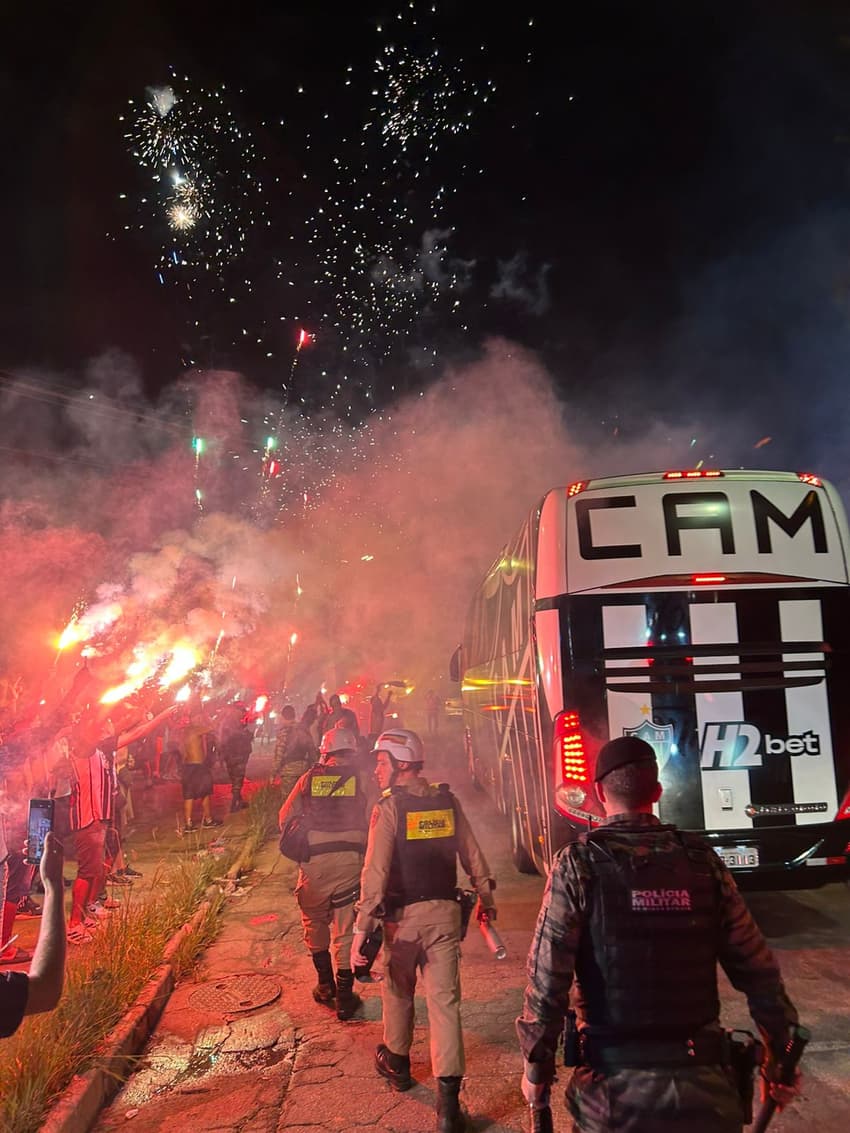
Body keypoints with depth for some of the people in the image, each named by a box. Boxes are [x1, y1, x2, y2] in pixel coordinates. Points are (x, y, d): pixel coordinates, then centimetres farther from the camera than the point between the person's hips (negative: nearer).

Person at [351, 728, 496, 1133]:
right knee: (445, 1000, 3)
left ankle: (396, 1062, 41)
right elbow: (472, 856, 8)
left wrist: (361, 931, -16)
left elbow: (375, 873, -17)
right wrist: (485, 897, 23)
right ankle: (449, 1098, -2)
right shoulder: (448, 801, 2)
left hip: (404, 915, -3)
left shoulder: (389, 807, -12)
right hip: (445, 913, 3)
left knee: (398, 992, 21)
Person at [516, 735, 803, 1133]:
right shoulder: (703, 860, 0)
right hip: (704, 1082, 2)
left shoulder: (578, 864, -9)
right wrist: (780, 1059, 14)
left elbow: (547, 981, -12)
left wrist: (536, 1070, 0)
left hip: (617, 1085, -2)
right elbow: (758, 971, 2)